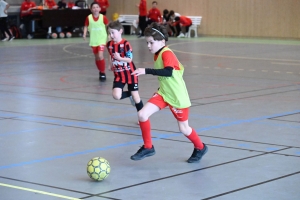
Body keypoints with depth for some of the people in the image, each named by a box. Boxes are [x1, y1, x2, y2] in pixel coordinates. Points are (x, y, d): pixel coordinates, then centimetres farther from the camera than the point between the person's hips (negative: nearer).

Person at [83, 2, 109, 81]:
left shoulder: (103, 17, -9)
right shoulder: (89, 18, -6)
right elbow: (86, 26, 4)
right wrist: (84, 34, -10)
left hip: (102, 39, -3)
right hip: (93, 40, 3)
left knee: (100, 56, -18)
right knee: (96, 57, 12)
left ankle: (103, 73, -3)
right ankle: (100, 71, 33)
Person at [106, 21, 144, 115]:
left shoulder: (125, 44, -17)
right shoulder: (109, 44, -1)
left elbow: (130, 59, -18)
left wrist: (119, 58, -32)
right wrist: (111, 65, 9)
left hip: (129, 73, -4)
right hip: (118, 74, 4)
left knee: (135, 95, 2)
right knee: (116, 95, -14)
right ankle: (130, 95, 19)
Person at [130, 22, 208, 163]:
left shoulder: (167, 54, -21)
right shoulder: (157, 55, 6)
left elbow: (168, 72, -40)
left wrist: (146, 71, -46)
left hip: (178, 97, -8)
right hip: (163, 93, 8)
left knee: (183, 128, 7)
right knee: (142, 115, -10)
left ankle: (200, 148, 36)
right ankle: (148, 147, 7)